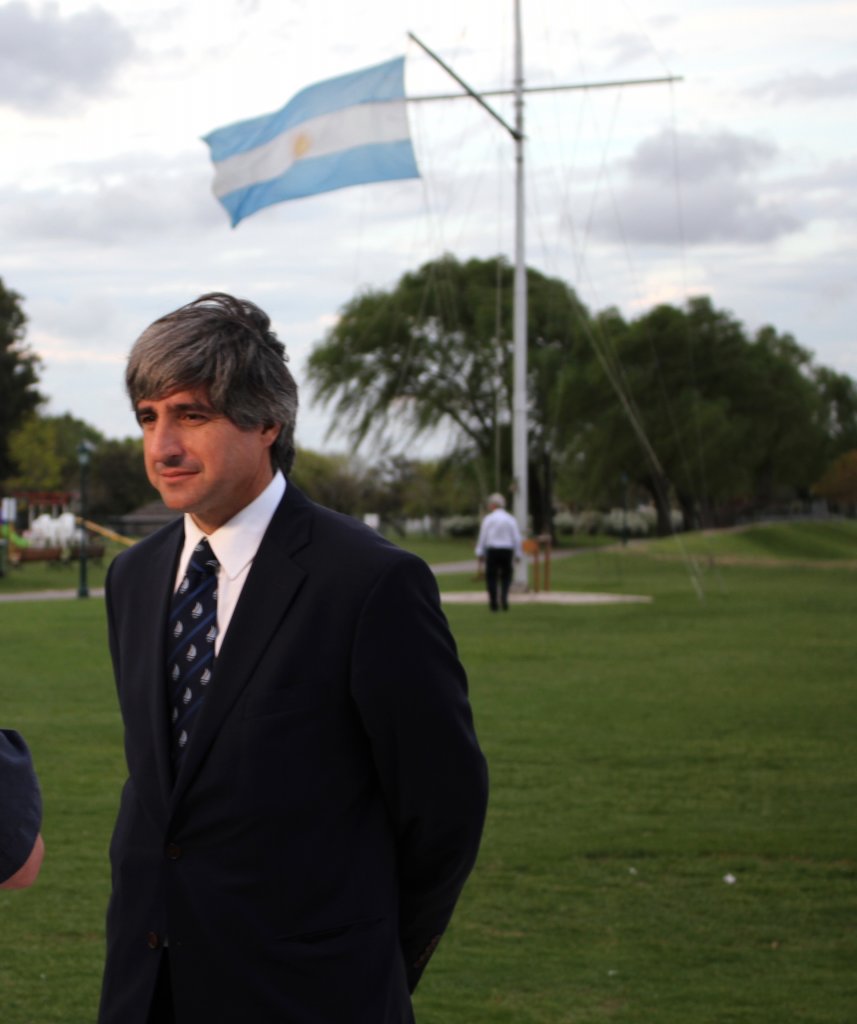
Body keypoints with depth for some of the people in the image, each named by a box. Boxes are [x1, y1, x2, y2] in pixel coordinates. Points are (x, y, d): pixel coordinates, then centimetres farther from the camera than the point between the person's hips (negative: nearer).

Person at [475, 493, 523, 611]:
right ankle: (504, 598, -6)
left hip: (492, 550, -2)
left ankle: (494, 603, 3)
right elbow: (517, 538, 3)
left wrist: (480, 554, 6)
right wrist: (517, 554, 10)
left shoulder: (488, 519, -2)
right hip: (507, 550, 2)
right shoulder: (511, 519, 3)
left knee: (491, 576, 5)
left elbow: (482, 537, -1)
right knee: (506, 576, 11)